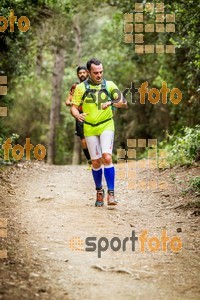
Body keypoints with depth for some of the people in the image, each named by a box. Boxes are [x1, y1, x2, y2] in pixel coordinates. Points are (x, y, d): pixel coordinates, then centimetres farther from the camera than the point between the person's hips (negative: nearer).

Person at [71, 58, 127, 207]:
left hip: (106, 126, -1)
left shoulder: (109, 85, 3)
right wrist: (78, 115, -21)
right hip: (90, 128, 1)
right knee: (96, 162, 4)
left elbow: (124, 103, 0)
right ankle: (99, 191, 25)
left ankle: (111, 193, -17)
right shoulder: (81, 87, 2)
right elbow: (74, 107, 2)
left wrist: (111, 103, -21)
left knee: (107, 157, -18)